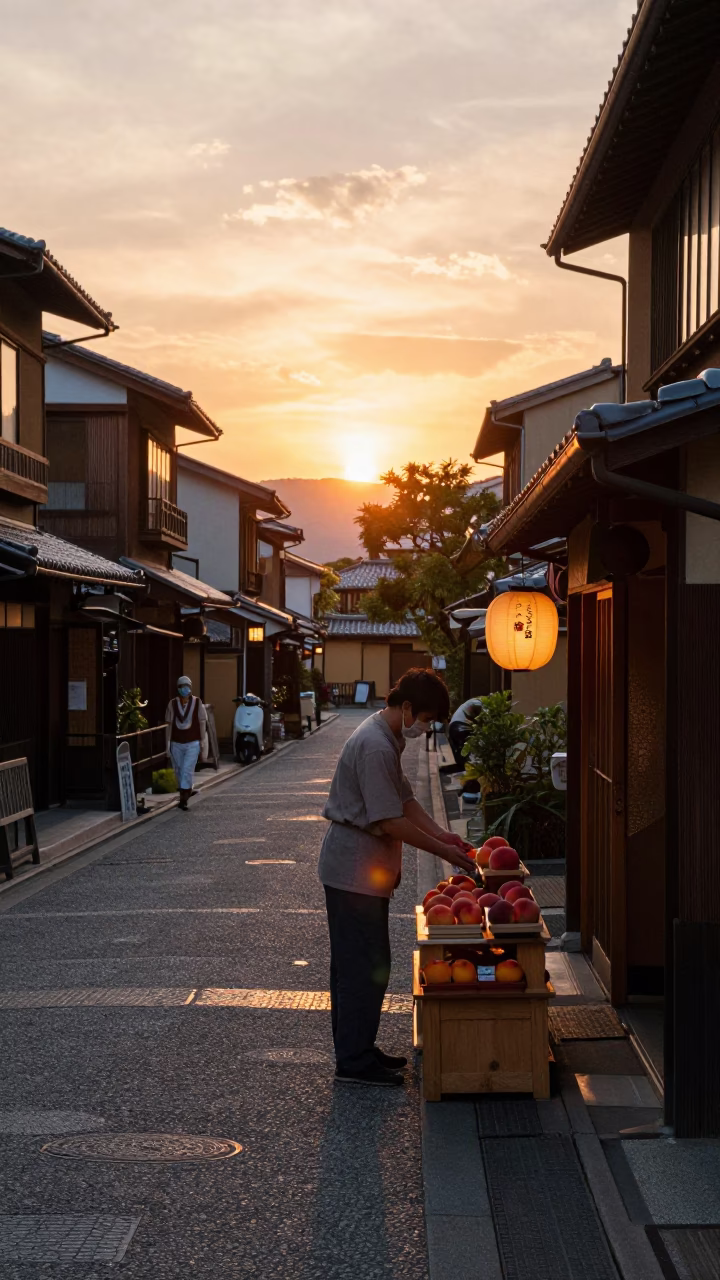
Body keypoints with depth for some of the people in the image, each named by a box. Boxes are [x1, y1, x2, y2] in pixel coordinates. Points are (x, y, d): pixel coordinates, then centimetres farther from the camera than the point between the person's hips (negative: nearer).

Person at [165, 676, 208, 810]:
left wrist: (203, 743, 0)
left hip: (192, 744, -2)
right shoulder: (172, 704, 1)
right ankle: (188, 790, 33)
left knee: (187, 770, -11)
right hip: (176, 744, 2)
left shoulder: (197, 703, -1)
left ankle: (183, 799, -10)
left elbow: (202, 723, 2)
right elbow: (169, 725, 4)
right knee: (179, 771, 10)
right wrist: (167, 743, 2)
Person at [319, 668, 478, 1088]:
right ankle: (354, 1061, 5)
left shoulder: (388, 740, 11)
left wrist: (442, 834, 6)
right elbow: (390, 820, -23)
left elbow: (405, 799, 17)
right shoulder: (374, 747, -22)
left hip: (366, 869, 11)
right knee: (365, 966, -4)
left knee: (362, 964, 16)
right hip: (356, 870, -11)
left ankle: (358, 1050, 26)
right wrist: (443, 851, -15)